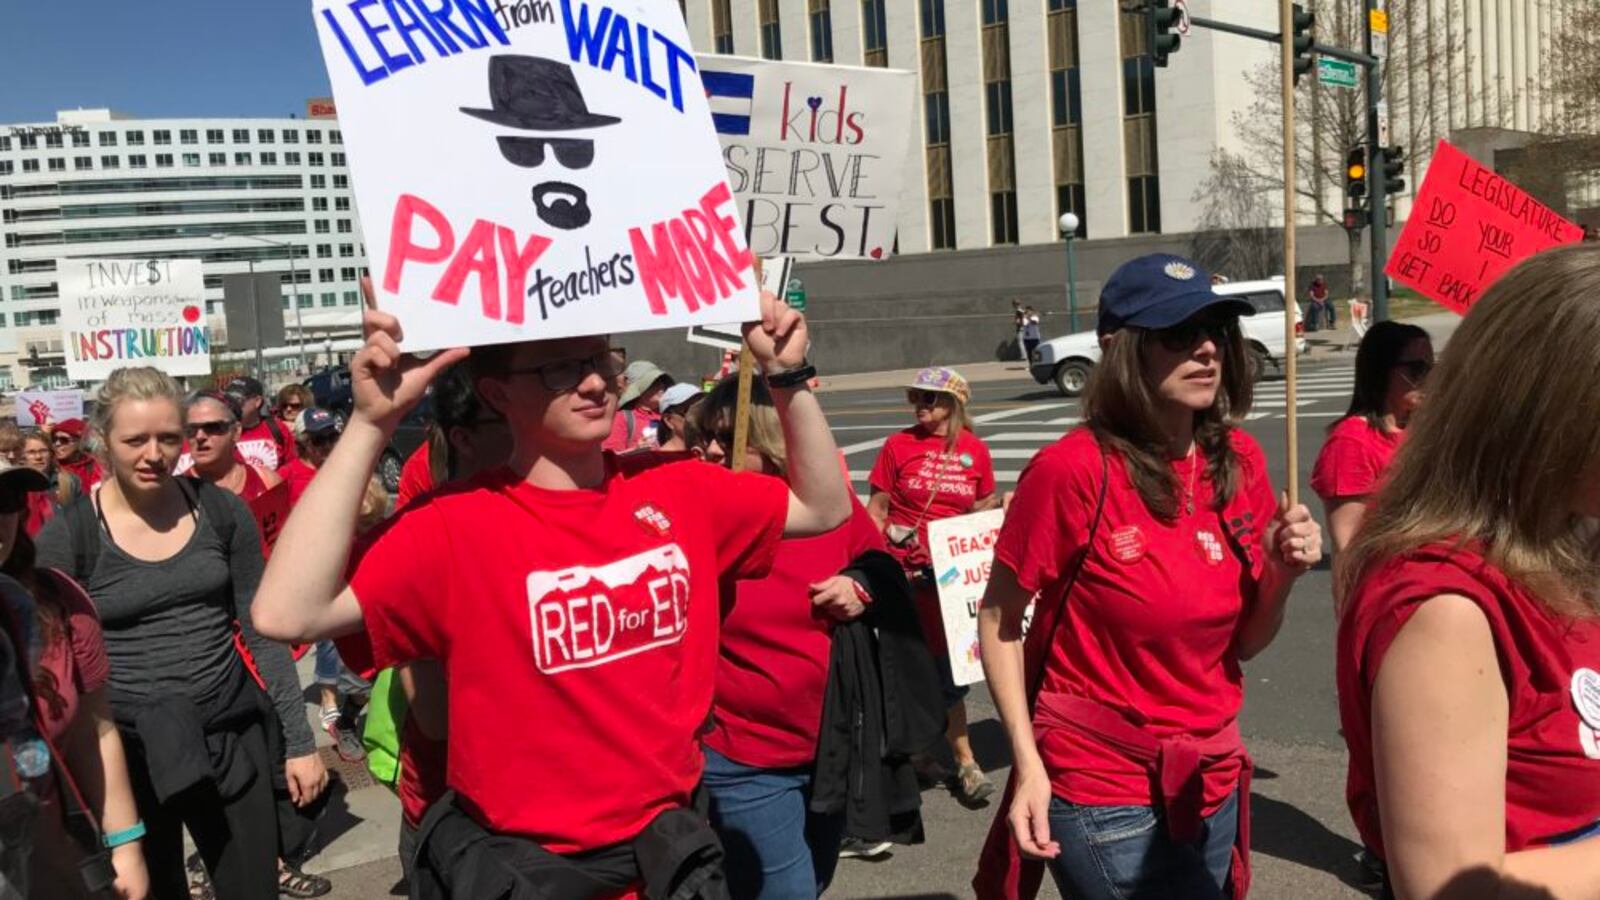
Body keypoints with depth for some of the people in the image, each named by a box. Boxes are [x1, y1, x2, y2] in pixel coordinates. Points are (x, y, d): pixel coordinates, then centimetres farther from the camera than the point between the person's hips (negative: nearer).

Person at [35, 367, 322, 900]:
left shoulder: (222, 511, -2)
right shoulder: (67, 536, -7)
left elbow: (262, 632, 3)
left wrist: (299, 740, 3)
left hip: (232, 737, 2)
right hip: (126, 753, -1)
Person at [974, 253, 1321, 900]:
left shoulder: (1240, 461, -2)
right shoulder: (1073, 469, -19)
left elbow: (1244, 642, 7)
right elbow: (999, 622, -11)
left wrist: (1282, 573, -12)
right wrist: (1028, 765, -16)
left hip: (1213, 781, 6)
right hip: (1104, 793, -6)